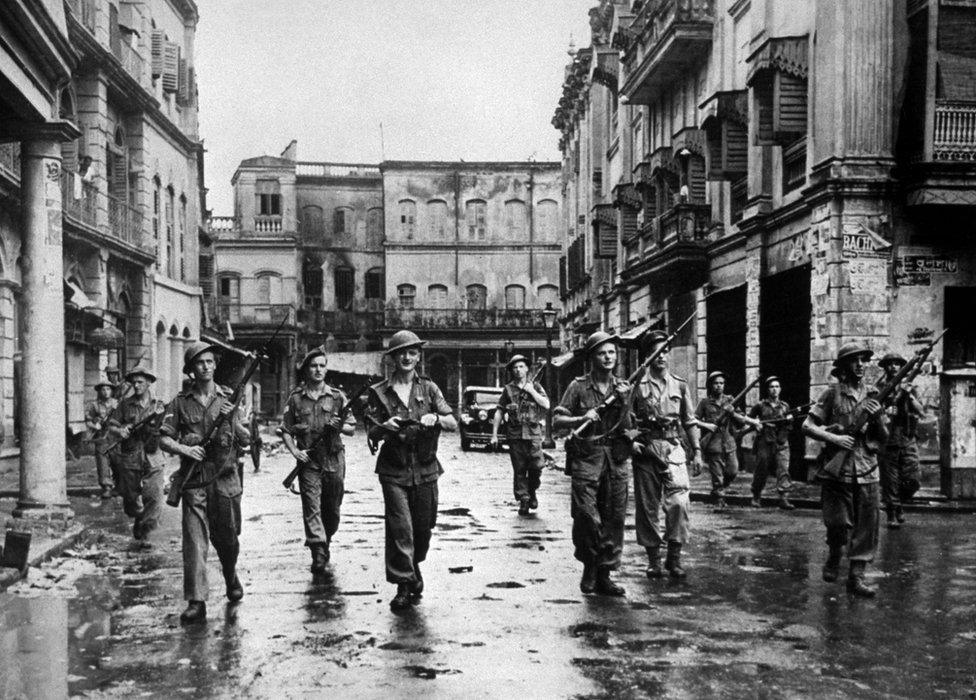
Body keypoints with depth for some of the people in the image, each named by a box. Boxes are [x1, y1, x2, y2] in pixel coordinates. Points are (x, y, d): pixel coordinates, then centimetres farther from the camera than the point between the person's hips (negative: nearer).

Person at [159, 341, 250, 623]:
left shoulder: (229, 398, 6)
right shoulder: (180, 402, 3)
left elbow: (245, 439, 3)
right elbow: (164, 439, 3)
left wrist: (231, 418, -14)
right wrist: (183, 448, -15)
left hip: (225, 478, 1)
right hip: (194, 480, -1)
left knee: (227, 537, 12)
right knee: (194, 541, -7)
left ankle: (231, 577, 40)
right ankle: (196, 602, -5)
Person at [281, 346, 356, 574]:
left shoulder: (337, 396, 4)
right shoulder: (296, 398, 3)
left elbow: (352, 428, 7)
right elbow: (286, 430, 7)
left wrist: (339, 426, -14)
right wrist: (294, 451, -8)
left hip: (334, 461, 1)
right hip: (308, 461, -1)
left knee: (332, 509, 11)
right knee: (312, 507, -10)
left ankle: (325, 542, 34)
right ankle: (318, 554, -14)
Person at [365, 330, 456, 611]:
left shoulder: (429, 388, 7)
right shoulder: (379, 392, 3)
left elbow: (453, 424, 1)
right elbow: (372, 435, 3)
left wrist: (435, 418, -19)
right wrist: (384, 427, -18)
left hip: (425, 470, 2)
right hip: (394, 471, -2)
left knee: (424, 527, 10)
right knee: (400, 528, -9)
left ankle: (413, 566, 37)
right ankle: (404, 584, 0)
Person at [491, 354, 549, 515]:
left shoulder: (535, 386, 10)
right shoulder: (508, 389, 8)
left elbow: (546, 405, -1)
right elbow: (499, 412, 7)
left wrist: (531, 391, -7)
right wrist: (494, 434, 2)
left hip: (533, 433, 0)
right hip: (515, 434, 0)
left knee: (536, 466, -8)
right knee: (519, 470, 0)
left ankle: (532, 492, 17)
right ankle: (523, 501, 8)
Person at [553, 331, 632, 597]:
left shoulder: (623, 388, 11)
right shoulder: (578, 387, 2)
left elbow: (626, 427, 12)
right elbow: (557, 420, -3)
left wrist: (624, 403, -1)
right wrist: (581, 418, -14)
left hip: (616, 458, 3)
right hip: (586, 458, -3)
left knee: (614, 519, 2)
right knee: (586, 516, -9)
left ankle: (604, 574, 12)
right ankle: (589, 567, 13)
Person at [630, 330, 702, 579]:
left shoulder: (680, 385, 10)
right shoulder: (637, 385, 3)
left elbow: (690, 421, 13)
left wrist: (697, 452, 9)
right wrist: (631, 440, -11)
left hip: (674, 448, 1)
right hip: (646, 449, -1)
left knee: (678, 502, -12)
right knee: (647, 506, 4)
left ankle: (674, 557, -1)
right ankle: (653, 558, 14)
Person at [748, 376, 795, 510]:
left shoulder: (785, 406, 10)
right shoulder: (760, 406, 3)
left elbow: (788, 427, 15)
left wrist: (789, 420, -6)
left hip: (781, 444, 2)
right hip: (764, 443, -2)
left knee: (784, 470, -12)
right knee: (761, 472, 5)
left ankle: (784, 499, -14)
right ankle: (756, 497, 23)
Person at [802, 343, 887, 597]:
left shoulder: (872, 396, 12)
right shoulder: (832, 393, 1)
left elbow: (883, 439, 14)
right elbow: (808, 425, -2)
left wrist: (877, 418, -5)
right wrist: (833, 438, -15)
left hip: (866, 471, 4)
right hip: (837, 469, -3)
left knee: (866, 527, 0)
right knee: (838, 524, -3)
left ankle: (856, 576, 8)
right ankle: (834, 557, 27)